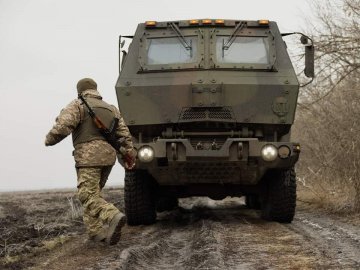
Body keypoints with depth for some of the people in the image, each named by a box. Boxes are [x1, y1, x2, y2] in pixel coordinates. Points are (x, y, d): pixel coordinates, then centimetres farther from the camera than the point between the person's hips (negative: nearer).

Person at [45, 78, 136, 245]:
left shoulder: (78, 105, 1)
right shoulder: (111, 109, 21)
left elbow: (63, 126, -12)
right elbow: (124, 134, 13)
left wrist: (50, 140, 3)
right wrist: (129, 154, 13)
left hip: (89, 156, -7)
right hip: (109, 156, 7)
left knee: (88, 196, -12)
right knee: (94, 193, 18)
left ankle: (113, 217, -34)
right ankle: (95, 231, 11)